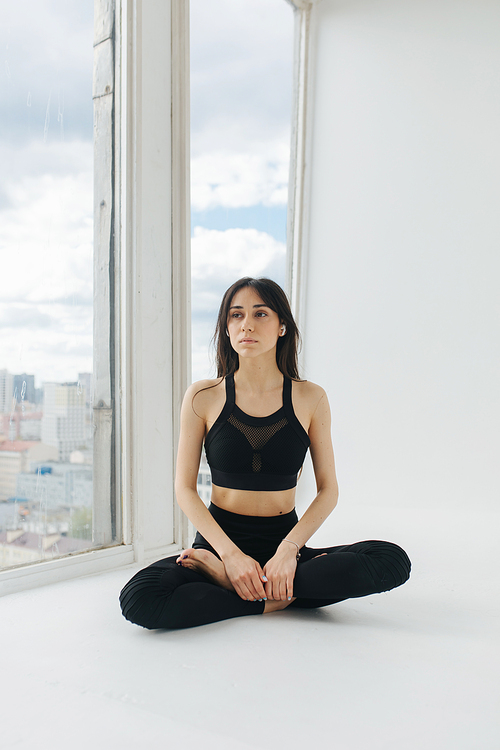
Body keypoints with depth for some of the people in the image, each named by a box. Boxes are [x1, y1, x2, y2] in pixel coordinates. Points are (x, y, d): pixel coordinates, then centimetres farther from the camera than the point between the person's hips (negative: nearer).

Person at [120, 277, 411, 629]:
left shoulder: (310, 398, -1)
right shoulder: (203, 397, -2)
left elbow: (328, 489, -1)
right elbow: (185, 488, -2)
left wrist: (289, 549, -16)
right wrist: (231, 552, -15)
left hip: (284, 542, 2)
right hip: (218, 539, -1)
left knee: (394, 561, -23)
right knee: (139, 600, -29)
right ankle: (268, 600, -11)